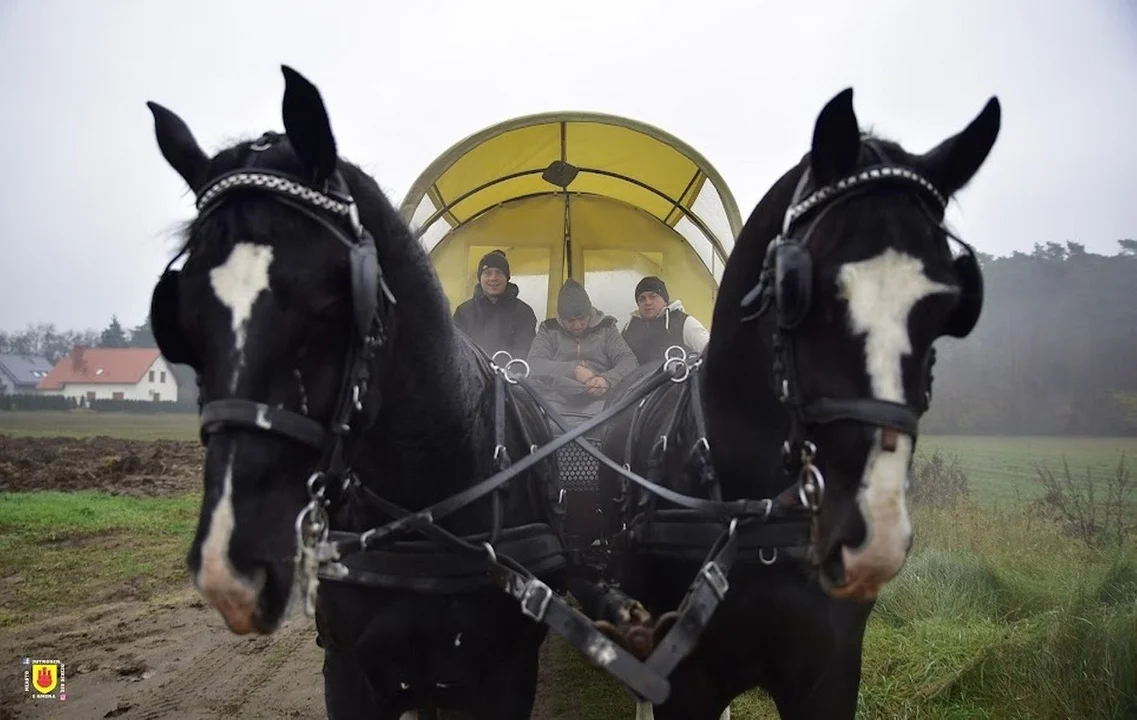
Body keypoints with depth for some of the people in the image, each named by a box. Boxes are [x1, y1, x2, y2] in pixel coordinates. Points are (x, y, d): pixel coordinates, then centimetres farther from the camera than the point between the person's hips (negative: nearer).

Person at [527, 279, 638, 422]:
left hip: (599, 402, -1)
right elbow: (534, 366, 2)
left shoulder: (606, 328, 18)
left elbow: (629, 361, 6)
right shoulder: (549, 330, 17)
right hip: (557, 403, 1)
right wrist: (573, 370, -12)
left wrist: (607, 379, -16)